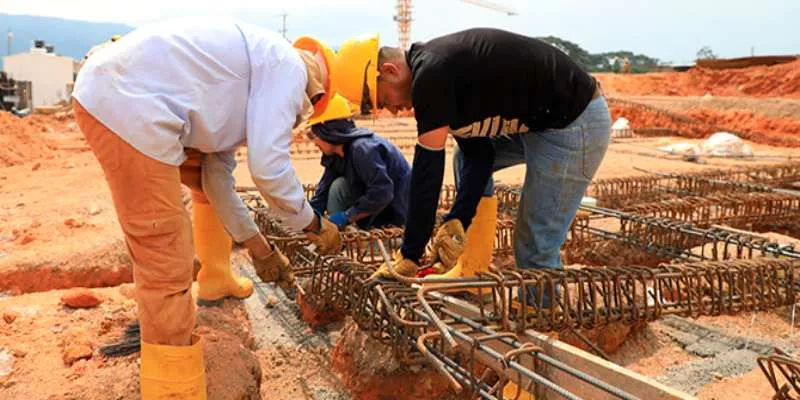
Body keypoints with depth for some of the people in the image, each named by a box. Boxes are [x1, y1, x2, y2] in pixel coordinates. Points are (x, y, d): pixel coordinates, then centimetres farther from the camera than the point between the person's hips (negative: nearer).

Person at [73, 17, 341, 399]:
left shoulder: (247, 80, 26)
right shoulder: (289, 66, 0)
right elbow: (269, 167, -9)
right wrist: (314, 224, 5)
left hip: (107, 90, 11)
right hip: (126, 103, -11)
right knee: (166, 264, -6)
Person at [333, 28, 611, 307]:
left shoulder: (430, 75, -20)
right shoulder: (440, 66, 9)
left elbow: (427, 173, -19)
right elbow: (478, 154, 8)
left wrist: (409, 257, -11)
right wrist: (457, 220, -2)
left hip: (576, 123, -10)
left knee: (536, 246, -5)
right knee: (467, 156, 17)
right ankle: (472, 272, 19)